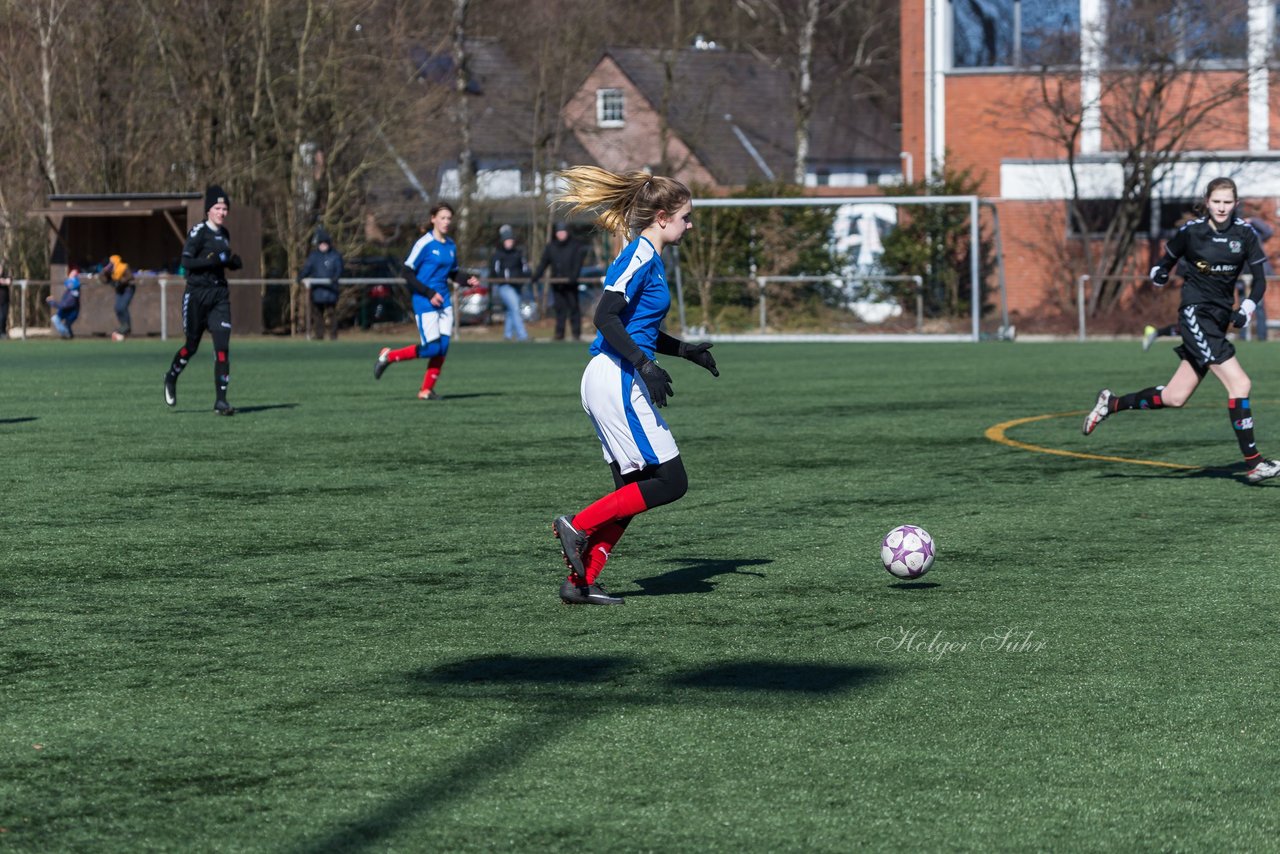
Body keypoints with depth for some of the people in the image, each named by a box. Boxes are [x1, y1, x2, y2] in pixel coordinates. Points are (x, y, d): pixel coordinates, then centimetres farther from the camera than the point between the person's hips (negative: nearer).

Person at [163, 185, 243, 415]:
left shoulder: (224, 233, 13)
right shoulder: (198, 232, -9)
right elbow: (186, 261, -18)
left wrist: (233, 261, 5)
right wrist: (215, 259, -26)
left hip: (220, 294, 5)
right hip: (197, 293, -5)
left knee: (222, 347, -7)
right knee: (192, 345, 6)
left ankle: (221, 400, -5)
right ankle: (171, 377, 36)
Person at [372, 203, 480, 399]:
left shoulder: (451, 246, 10)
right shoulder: (425, 244, -11)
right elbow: (407, 273, -12)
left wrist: (468, 280, 1)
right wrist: (429, 293, -17)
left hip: (444, 302, 7)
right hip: (424, 302, -7)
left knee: (443, 347, -2)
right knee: (432, 348, -12)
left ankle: (427, 390, 8)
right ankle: (388, 356, 7)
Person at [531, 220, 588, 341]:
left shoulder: (575, 246, -1)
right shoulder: (551, 246, 8)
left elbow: (577, 263, -9)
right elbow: (543, 263, 8)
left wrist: (573, 276, -23)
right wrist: (535, 277, 0)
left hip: (570, 283, -3)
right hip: (556, 283, 3)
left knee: (573, 307, -2)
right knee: (560, 308, 4)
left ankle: (576, 333, 2)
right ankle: (559, 333, 7)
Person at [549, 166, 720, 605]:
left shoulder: (648, 257, 18)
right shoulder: (640, 255, -11)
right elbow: (606, 317, -21)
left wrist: (684, 349, 23)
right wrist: (645, 365, -24)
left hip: (612, 382, 10)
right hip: (617, 382, -10)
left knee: (633, 489, 10)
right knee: (669, 481, -8)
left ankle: (581, 582, 9)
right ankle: (578, 526, -5)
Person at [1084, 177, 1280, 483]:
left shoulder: (1245, 233, 3)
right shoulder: (1191, 232, -5)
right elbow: (1166, 261, 10)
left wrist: (1246, 310, -9)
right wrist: (1159, 274, -12)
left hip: (1219, 318, 5)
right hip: (1195, 313, -5)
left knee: (1174, 398, 7)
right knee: (1240, 384, -17)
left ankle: (1111, 403, 27)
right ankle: (1253, 463, -13)